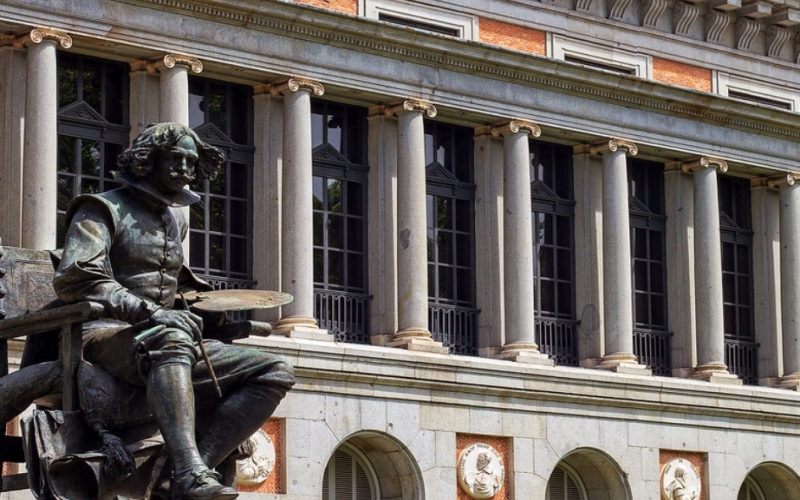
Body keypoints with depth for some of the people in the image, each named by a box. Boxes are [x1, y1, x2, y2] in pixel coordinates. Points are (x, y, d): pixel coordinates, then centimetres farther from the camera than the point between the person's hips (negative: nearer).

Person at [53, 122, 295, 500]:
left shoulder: (175, 220, 26)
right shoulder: (104, 209, 2)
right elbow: (74, 277, -15)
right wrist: (149, 312, -25)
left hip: (167, 340, 7)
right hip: (103, 336, -7)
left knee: (275, 373, -12)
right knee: (171, 339, -43)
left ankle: (197, 467, -29)